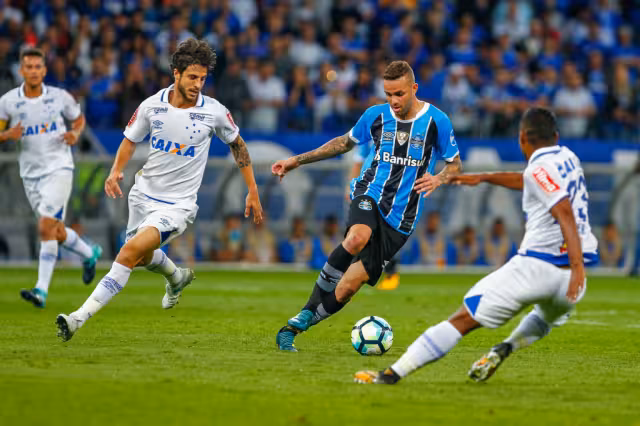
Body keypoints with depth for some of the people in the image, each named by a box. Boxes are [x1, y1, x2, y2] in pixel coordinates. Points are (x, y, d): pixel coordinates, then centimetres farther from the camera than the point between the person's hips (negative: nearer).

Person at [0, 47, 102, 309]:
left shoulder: (60, 97, -3)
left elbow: (79, 118, 14)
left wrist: (75, 134, -7)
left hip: (59, 169, -3)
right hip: (30, 174, 3)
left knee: (46, 228, -16)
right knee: (57, 232, 13)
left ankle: (42, 290, -18)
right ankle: (89, 254, 43)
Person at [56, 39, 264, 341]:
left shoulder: (214, 112, -10)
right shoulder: (152, 105, -6)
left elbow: (237, 144, 8)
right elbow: (130, 140, 10)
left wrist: (253, 191, 10)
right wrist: (116, 171, -9)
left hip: (178, 205, -5)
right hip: (144, 193, 5)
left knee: (132, 250, -25)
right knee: (144, 257, 25)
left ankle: (81, 317, -27)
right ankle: (177, 277, 61)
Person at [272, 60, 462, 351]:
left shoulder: (437, 121, -2)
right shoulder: (375, 115, 4)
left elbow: (455, 165, 8)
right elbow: (345, 143, 21)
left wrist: (438, 179, -15)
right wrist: (297, 161, 19)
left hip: (400, 217, -1)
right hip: (370, 193, 1)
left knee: (348, 287, -9)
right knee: (357, 238, -38)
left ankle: (297, 324, 9)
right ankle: (312, 305, -23)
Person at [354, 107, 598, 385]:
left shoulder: (540, 168, -8)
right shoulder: (568, 158, 17)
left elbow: (565, 213, -21)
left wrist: (578, 267, -29)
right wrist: (483, 178, 45)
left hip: (536, 265, -7)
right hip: (569, 273, 7)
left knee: (464, 319, -5)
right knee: (544, 320, 38)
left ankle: (392, 374, -7)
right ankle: (506, 348, 10)